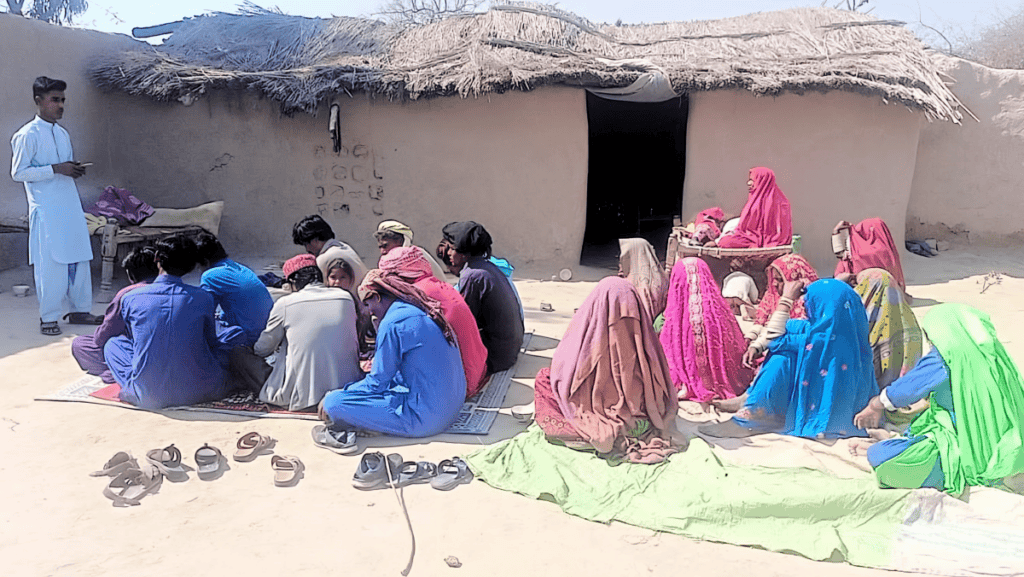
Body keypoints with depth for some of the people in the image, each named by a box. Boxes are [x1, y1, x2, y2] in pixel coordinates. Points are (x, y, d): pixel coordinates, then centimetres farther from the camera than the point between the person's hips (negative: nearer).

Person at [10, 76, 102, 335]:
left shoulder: (63, 134, 14)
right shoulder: (27, 135, -8)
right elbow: (18, 172, -11)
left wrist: (74, 169, 2)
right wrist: (55, 169, -18)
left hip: (71, 206, 7)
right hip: (46, 210, -7)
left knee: (79, 258, 10)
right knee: (50, 264, -3)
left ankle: (79, 310, 21)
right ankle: (48, 317, 9)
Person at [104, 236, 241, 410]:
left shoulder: (130, 299, -4)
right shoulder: (203, 298, -7)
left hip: (149, 397, 1)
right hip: (198, 392, 0)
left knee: (112, 344, 27)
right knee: (235, 332, 20)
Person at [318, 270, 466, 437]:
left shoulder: (393, 323, -15)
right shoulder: (423, 311, 11)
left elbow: (376, 383, -9)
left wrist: (330, 399, 4)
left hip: (424, 418, -9)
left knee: (333, 403, -12)